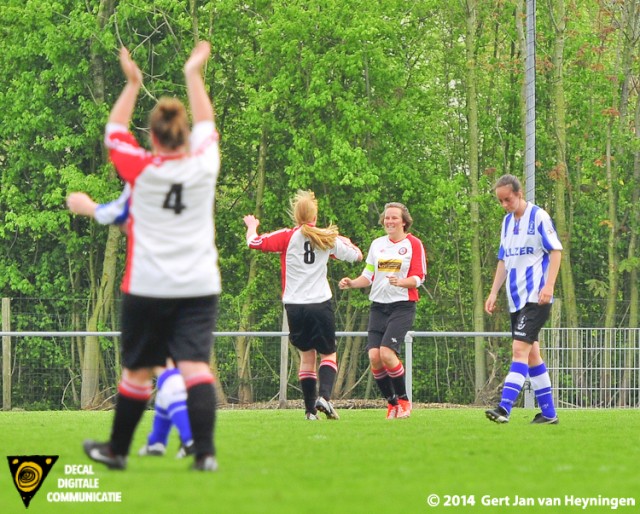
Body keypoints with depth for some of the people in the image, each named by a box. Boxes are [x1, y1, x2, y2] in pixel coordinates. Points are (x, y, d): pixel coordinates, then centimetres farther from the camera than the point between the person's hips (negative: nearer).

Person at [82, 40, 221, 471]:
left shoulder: (142, 169, -8)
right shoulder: (205, 164, -2)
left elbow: (115, 131, 9)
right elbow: (206, 124, 17)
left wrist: (133, 84, 15)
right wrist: (194, 74, 28)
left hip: (147, 287, -1)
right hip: (199, 286, 1)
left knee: (138, 371, 8)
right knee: (195, 366, -6)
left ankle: (117, 449, 23)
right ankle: (205, 451, -19)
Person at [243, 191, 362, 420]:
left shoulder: (287, 237, -3)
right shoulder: (327, 238, 2)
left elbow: (254, 242, -6)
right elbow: (356, 255, 14)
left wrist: (252, 226, 16)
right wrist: (346, 241, 35)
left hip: (294, 306, 1)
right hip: (320, 304, -1)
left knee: (306, 355, 13)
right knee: (328, 354, 10)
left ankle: (310, 408, 8)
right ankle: (324, 396, -15)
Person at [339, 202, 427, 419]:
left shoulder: (414, 244, 1)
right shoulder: (377, 244, 14)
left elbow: (418, 278, -5)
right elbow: (368, 276, 16)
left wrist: (400, 282, -24)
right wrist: (352, 283, -3)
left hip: (403, 306, -5)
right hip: (378, 306, 5)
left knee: (387, 353, -20)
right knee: (374, 355, -10)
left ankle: (404, 400, -2)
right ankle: (392, 402, 7)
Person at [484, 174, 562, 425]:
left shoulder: (538, 216, -7)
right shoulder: (508, 222, 15)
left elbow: (555, 251, -9)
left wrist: (548, 286, -18)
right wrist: (494, 292, 12)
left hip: (535, 298, -8)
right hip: (516, 299, 8)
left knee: (520, 349, -17)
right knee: (532, 355, 9)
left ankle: (504, 408, -26)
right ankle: (548, 413, 15)